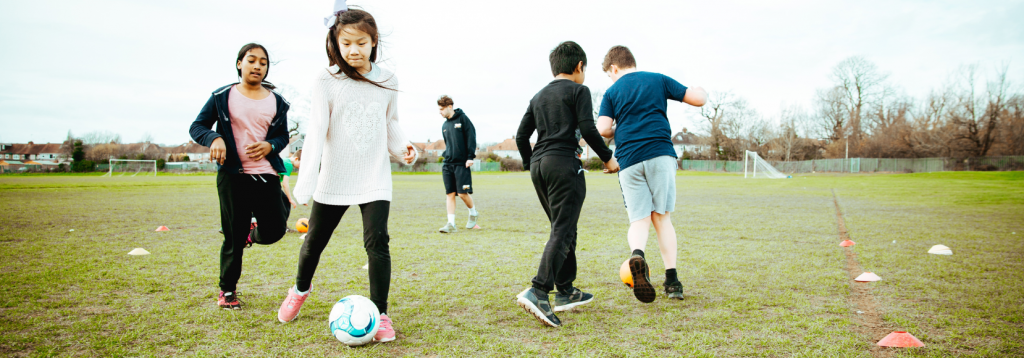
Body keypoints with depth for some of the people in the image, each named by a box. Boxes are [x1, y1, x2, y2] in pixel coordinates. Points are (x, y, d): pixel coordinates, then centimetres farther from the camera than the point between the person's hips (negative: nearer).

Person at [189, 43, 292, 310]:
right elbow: (196, 127, 4)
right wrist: (214, 138, -18)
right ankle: (227, 290, 21)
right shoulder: (223, 96, 2)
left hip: (266, 174, 2)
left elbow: (283, 135, 14)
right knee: (234, 237, 2)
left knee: (273, 232, -5)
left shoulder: (276, 101, 9)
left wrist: (271, 145, -9)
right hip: (233, 174, -2)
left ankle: (253, 231, 33)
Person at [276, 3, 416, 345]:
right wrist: (306, 181, -21)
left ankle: (381, 313, 3)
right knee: (315, 240, 14)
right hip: (334, 178, 0)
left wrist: (402, 146, -7)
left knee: (377, 242, -12)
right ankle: (300, 288, 45)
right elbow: (316, 130, -13)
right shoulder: (327, 82, -7)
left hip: (375, 178, 0)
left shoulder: (387, 81, 1)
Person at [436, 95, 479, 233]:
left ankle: (473, 213, 20)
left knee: (462, 193, -7)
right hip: (448, 164, 6)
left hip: (462, 163, -6)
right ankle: (451, 224, 1)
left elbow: (471, 137, -6)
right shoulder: (445, 125, 16)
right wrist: (445, 156, 13)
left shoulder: (462, 118, -2)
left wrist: (470, 156, -13)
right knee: (450, 194, 0)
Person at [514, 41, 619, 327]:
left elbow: (521, 136, 16)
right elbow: (588, 129, -11)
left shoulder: (539, 96, 20)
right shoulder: (578, 90, 1)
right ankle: (538, 291, -22)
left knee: (564, 229, 16)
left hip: (538, 164, 7)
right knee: (562, 231, -9)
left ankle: (565, 292, 20)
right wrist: (608, 157, 0)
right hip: (564, 164, -7)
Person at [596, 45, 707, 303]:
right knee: (662, 217, 9)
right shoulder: (658, 80, 13)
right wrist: (701, 90, 35)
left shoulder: (612, 92, 12)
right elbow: (698, 99, 12)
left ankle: (637, 254, -30)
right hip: (660, 153, 0)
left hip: (628, 161, 0)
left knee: (639, 219, 3)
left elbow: (603, 129, -1)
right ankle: (672, 279, 3)